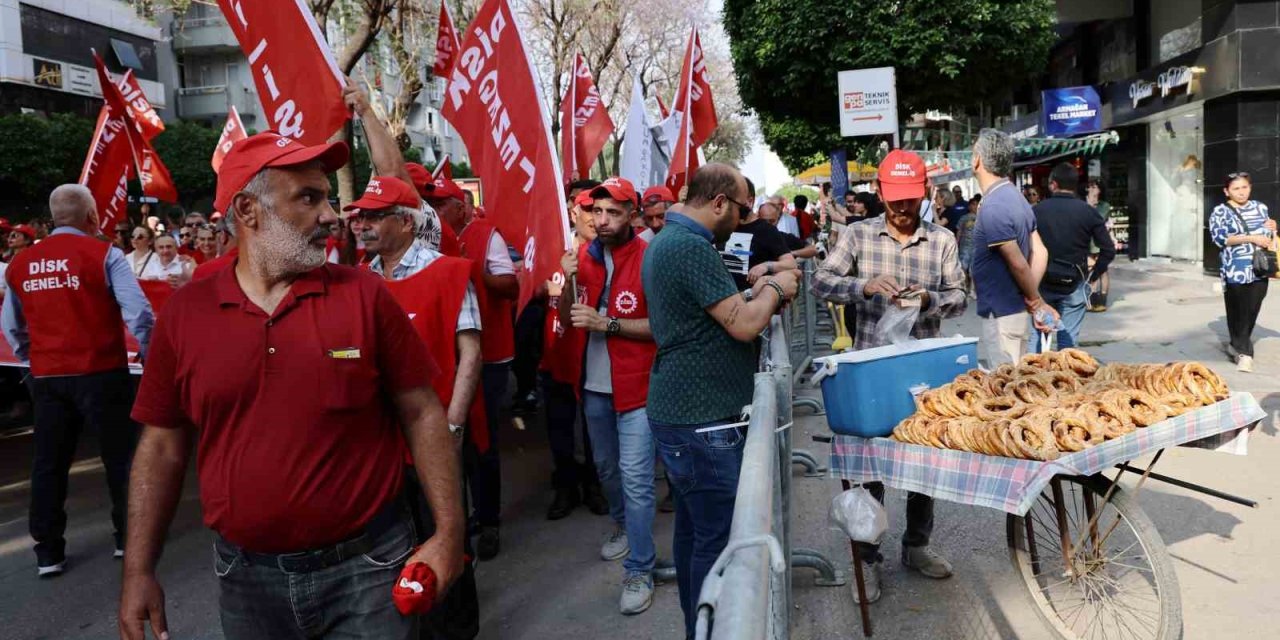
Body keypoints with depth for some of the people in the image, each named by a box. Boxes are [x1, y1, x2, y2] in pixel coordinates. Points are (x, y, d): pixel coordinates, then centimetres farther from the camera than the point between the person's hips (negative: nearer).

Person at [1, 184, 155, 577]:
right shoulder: (103, 255, -10)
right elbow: (138, 312, -17)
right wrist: (149, 352, -1)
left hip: (46, 376, 5)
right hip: (101, 372, -4)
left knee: (49, 463, 12)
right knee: (120, 455, 10)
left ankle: (48, 553, 19)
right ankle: (129, 536, 20)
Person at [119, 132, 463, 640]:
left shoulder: (365, 295, -7)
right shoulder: (184, 312, -2)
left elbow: (421, 413, -4)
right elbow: (162, 446, 5)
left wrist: (448, 533, -7)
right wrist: (138, 571, 4)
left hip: (367, 567, -2)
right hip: (245, 578, 3)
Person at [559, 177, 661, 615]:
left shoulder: (649, 258, -12)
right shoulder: (584, 256, 3)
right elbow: (567, 320, 5)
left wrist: (607, 323, -23)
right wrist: (569, 281, -13)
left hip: (636, 385, -5)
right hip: (594, 384, 6)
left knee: (635, 477, -5)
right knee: (606, 467, 22)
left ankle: (639, 571, 6)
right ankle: (622, 525, 46)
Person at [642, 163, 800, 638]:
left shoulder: (666, 240, 14)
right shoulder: (692, 247, -20)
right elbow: (744, 326, -20)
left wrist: (757, 295, 12)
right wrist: (774, 290, -3)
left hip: (683, 411, 11)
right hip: (703, 419, -11)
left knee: (693, 529, 19)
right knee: (717, 537, 0)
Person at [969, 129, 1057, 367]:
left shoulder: (993, 208, -21)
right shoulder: (1016, 197, 9)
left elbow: (1018, 264, -19)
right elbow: (1040, 253, 8)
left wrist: (1036, 303, -6)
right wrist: (1033, 300, 4)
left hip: (1000, 314, -9)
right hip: (1013, 309, 9)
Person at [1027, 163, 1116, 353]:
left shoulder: (1037, 210, -4)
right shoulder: (1089, 212, -2)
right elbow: (1108, 250, -3)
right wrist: (1092, 275, 7)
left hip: (1042, 284, 0)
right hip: (1074, 285, 0)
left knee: (1036, 336, 7)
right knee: (1068, 339, 6)